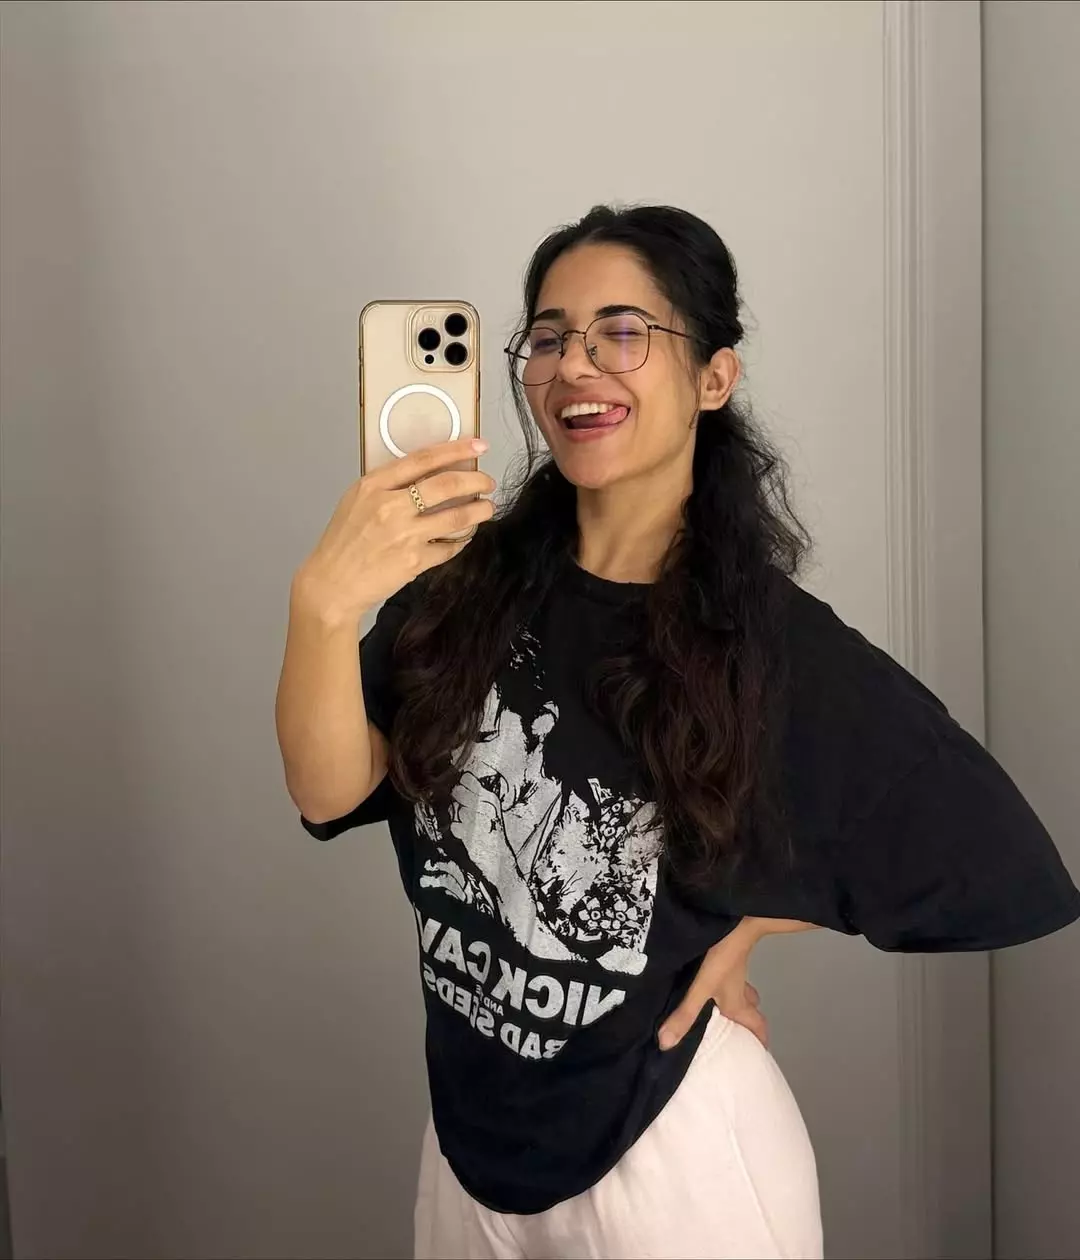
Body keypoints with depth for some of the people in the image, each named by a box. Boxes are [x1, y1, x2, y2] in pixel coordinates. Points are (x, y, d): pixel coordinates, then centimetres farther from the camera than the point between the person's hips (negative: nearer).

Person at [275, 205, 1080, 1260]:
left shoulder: (781, 650, -14)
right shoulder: (466, 581, -6)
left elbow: (991, 863, -5)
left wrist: (747, 926, -7)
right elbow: (330, 790, -17)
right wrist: (322, 602, -34)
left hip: (673, 1150, -3)